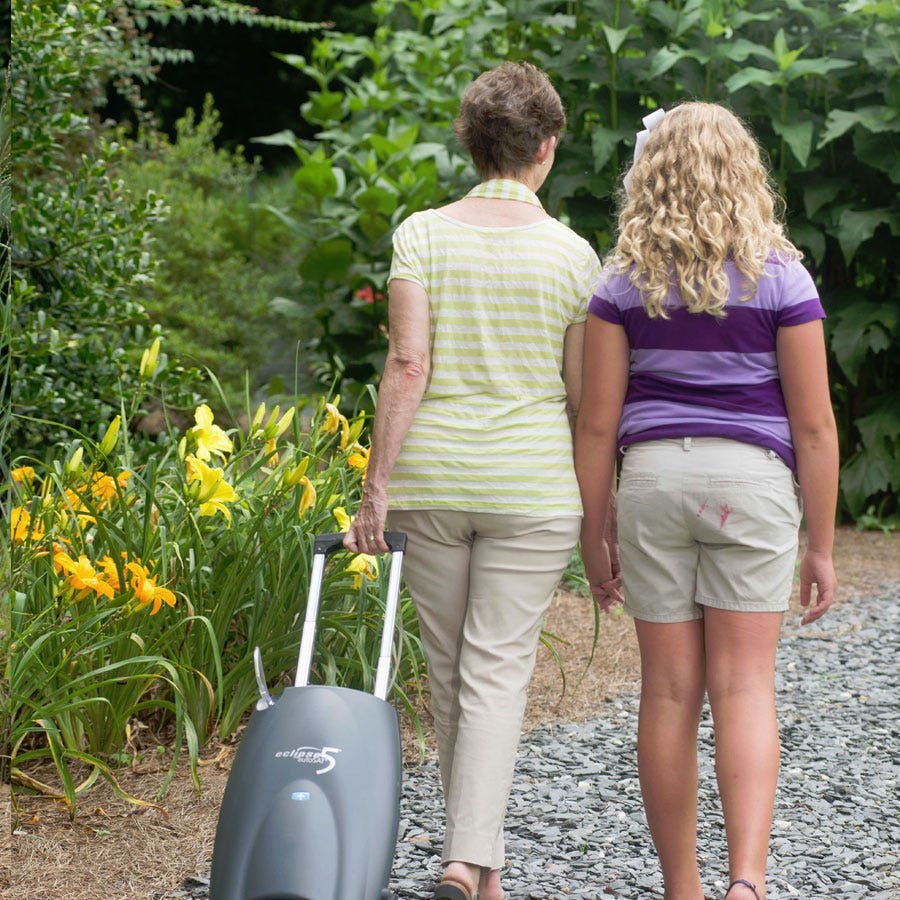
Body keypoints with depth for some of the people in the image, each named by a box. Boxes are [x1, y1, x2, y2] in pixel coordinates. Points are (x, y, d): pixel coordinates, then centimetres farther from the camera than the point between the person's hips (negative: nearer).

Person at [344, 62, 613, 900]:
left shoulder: (421, 234, -2)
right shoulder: (571, 253, -3)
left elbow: (407, 365, -9)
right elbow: (583, 393, 0)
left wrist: (377, 485, -7)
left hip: (431, 479, 2)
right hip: (532, 485, -1)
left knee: (448, 669, 14)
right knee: (497, 672, -1)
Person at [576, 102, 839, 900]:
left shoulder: (623, 283, 3)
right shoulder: (781, 278, 0)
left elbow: (597, 422, 0)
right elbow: (813, 423, -2)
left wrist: (592, 536, 8)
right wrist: (821, 544, 3)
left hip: (654, 475, 1)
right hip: (752, 478, -1)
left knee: (669, 692, 7)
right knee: (745, 687, -1)